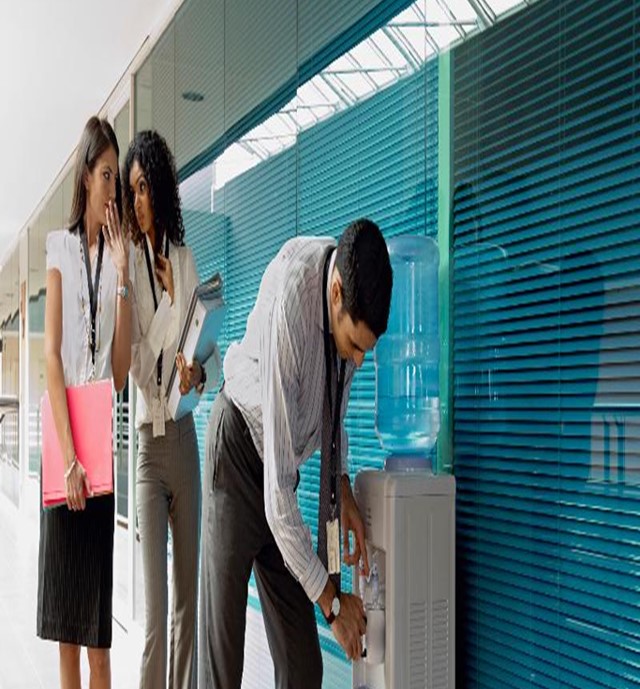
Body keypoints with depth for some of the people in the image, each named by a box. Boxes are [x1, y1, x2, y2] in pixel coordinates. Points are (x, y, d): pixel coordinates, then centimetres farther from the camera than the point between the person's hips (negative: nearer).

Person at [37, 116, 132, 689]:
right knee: (65, 579, 6)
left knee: (101, 584, 7)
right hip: (64, 432, -2)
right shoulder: (60, 246, 4)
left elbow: (121, 370, 1)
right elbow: (51, 354, -5)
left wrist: (122, 274, -4)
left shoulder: (120, 256, 10)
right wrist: (68, 457, -12)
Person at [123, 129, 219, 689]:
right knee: (155, 610, -3)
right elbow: (138, 366, -12)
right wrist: (168, 298, -22)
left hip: (186, 436, 5)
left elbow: (214, 356, 8)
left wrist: (199, 373, -13)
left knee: (189, 596, 14)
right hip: (148, 439, -5)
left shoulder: (185, 259, 8)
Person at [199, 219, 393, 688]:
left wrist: (343, 490, -5)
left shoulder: (351, 303, -13)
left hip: (278, 463, 6)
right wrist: (332, 600, -22)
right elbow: (277, 498, -31)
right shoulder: (290, 304, -34)